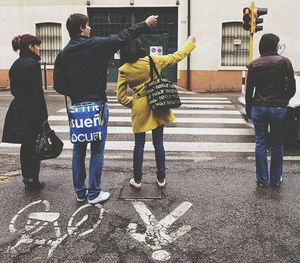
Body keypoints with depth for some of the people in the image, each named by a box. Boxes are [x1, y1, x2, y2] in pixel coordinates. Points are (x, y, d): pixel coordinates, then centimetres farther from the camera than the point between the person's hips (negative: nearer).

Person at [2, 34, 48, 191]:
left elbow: (13, 90, 14)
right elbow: (38, 92, -16)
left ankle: (27, 178, 24)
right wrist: (44, 115, -13)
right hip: (32, 111, -8)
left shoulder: (15, 65, 11)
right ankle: (33, 181, 10)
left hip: (17, 110, 8)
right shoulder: (33, 64, -13)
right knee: (34, 146, 3)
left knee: (25, 146, 15)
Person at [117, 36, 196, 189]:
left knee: (139, 145, 10)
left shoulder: (124, 70, -6)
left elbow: (121, 97, -5)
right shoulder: (152, 61, -7)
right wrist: (190, 43, 19)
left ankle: (137, 180, 18)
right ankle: (161, 178, 19)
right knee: (158, 143, 10)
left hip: (139, 109, -1)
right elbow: (176, 57, 6)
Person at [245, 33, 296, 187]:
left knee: (260, 143, 7)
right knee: (277, 144, 9)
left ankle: (262, 179, 11)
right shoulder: (284, 62, -3)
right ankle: (276, 179, 17)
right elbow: (291, 87, -2)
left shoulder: (254, 65, 2)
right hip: (278, 108, -1)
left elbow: (249, 90, 3)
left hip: (258, 108, 1)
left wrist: (248, 110, 11)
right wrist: (284, 102, 13)